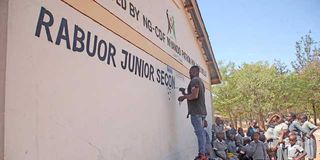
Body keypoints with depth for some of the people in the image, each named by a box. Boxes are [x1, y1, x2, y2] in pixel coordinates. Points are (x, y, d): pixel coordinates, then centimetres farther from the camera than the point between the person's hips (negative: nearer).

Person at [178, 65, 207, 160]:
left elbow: (194, 95, -20)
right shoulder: (200, 81, 22)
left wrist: (183, 97, -7)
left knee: (199, 133, -10)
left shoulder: (194, 80, -8)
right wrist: (185, 94, 18)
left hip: (196, 111, -10)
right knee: (201, 133, 10)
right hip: (201, 111, 10)